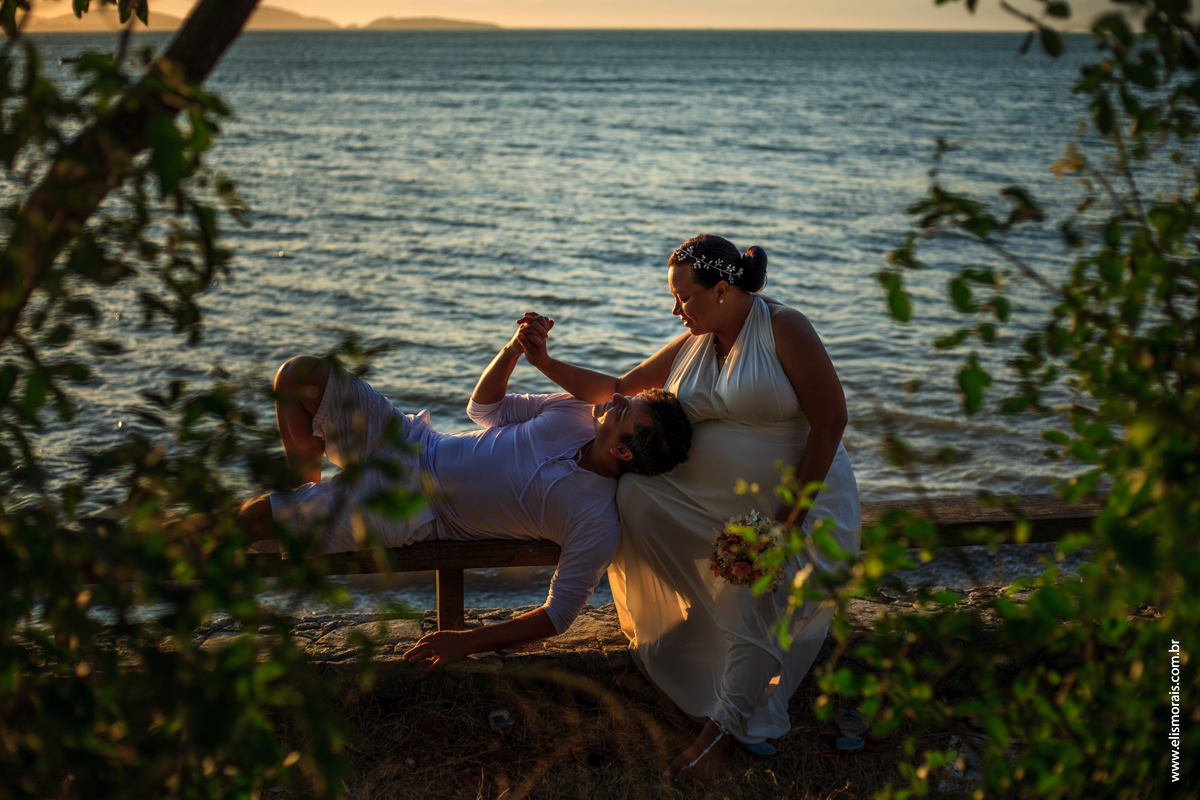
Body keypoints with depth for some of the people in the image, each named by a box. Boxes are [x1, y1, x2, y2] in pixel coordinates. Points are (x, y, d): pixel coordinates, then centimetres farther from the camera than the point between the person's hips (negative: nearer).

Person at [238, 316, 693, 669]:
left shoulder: (598, 525, -25)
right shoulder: (578, 413, -8)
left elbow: (558, 617, -20)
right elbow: (485, 407, 5)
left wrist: (468, 643, -22)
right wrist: (514, 349, -13)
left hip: (414, 514, -6)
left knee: (246, 518, -14)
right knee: (299, 375, -1)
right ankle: (308, 488, 21)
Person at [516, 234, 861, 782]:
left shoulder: (783, 329, -12)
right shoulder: (690, 346, 8)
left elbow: (830, 419, -16)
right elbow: (618, 390, 14)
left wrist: (791, 516, -19)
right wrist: (545, 363, 1)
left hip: (802, 495, -6)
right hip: (710, 501, 6)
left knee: (758, 599, -30)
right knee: (632, 493, -18)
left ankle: (719, 730, -22)